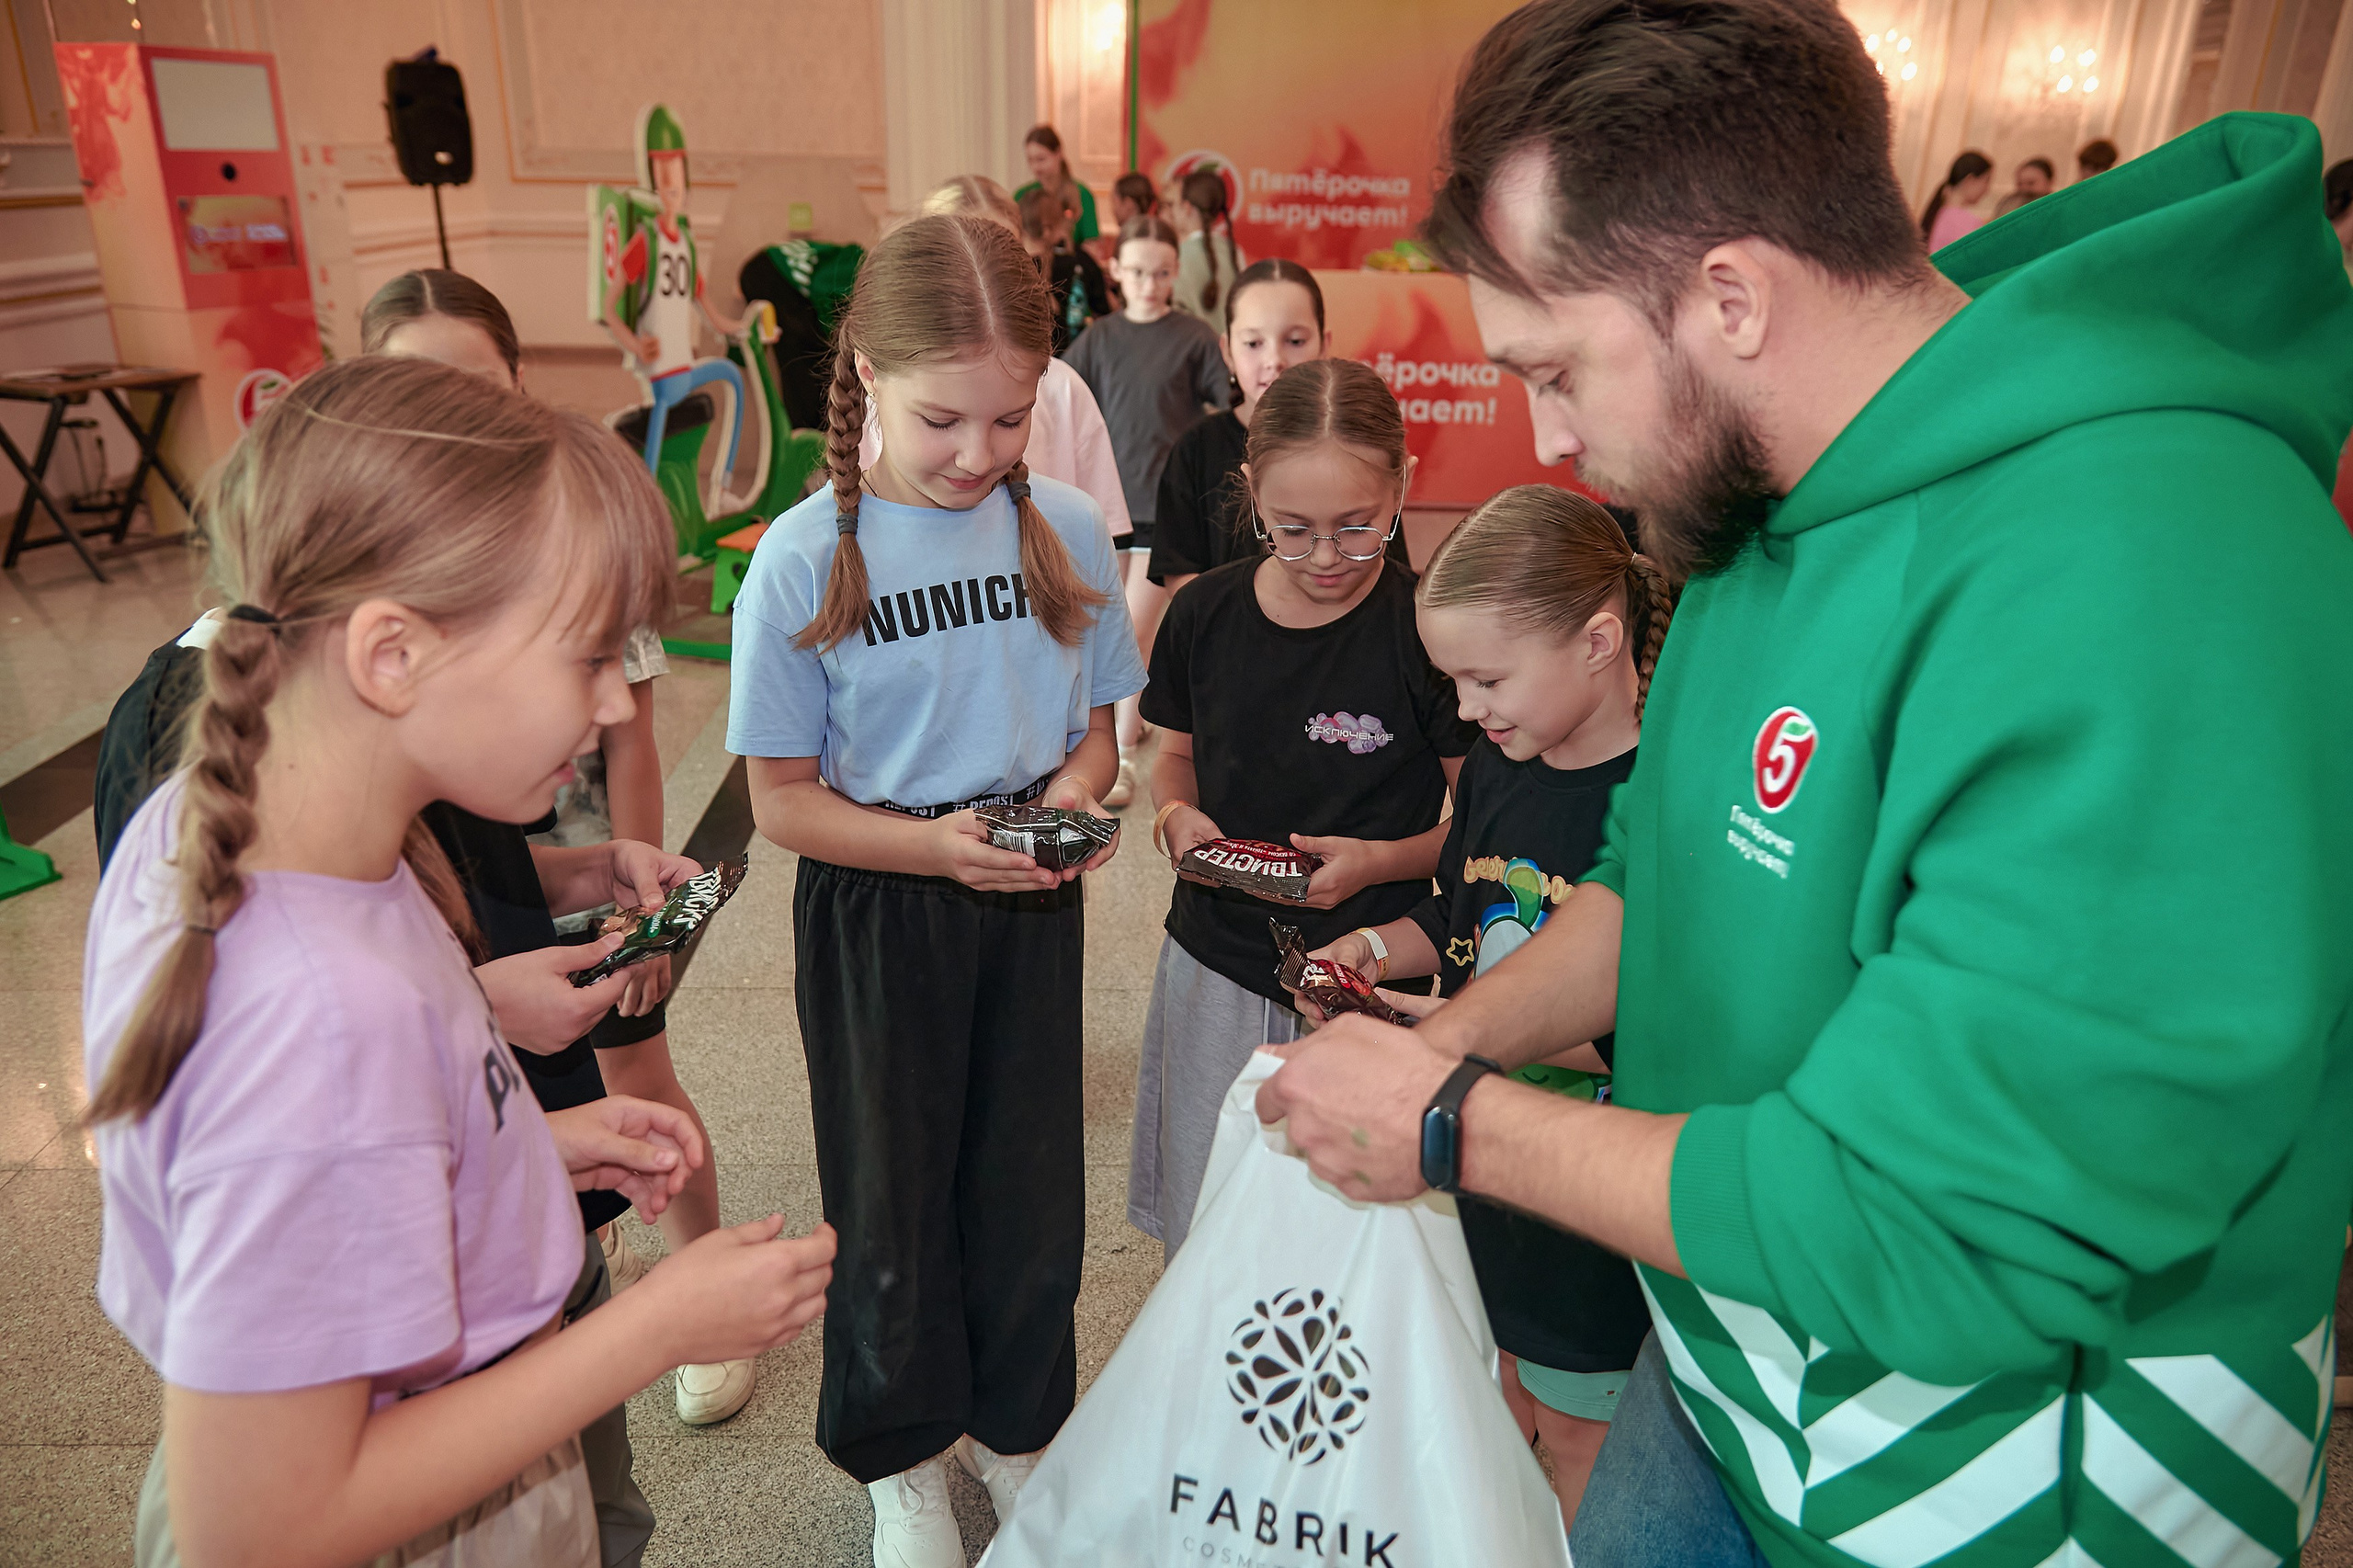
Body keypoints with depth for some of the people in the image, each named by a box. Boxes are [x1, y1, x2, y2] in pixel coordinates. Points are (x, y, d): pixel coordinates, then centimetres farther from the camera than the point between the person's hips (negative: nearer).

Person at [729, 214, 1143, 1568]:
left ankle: (1015, 1423, 45)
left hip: (1032, 905, 3)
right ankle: (902, 1455, 43)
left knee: (1032, 1190, 16)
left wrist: (1075, 791, -17)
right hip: (875, 913, -2)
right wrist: (935, 844, -25)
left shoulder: (1065, 528, -5)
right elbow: (785, 799, -9)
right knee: (895, 1200, 15)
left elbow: (1095, 723, 5)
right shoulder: (806, 558, -14)